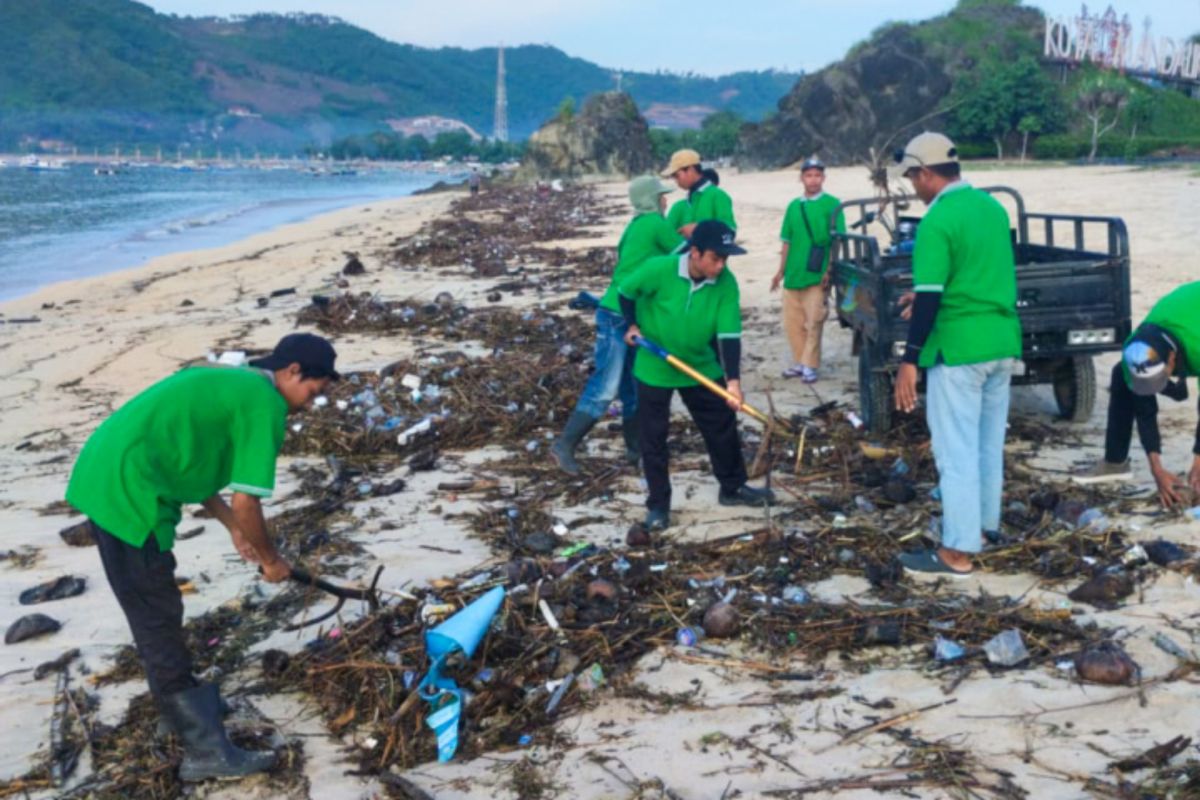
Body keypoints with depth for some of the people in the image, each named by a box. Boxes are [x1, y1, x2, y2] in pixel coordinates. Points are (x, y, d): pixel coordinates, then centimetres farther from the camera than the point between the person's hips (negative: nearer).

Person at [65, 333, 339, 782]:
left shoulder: (230, 380, 20)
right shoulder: (265, 403, -9)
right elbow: (246, 502, -11)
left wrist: (231, 525, 25)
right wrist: (271, 560, 6)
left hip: (103, 478, 10)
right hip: (127, 493, -10)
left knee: (155, 611, 24)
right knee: (158, 620, -3)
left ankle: (181, 696, 42)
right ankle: (207, 751, 5)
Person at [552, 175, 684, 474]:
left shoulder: (638, 226, 16)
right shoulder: (655, 223, -10)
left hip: (630, 316, 10)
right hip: (618, 316, -10)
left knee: (633, 386, 14)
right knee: (605, 388, -9)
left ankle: (635, 447, 23)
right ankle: (565, 444, -5)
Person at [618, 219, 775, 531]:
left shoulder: (726, 283, -18)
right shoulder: (658, 270, -25)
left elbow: (729, 334, -20)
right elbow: (626, 291, -5)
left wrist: (733, 380, -27)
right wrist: (632, 325, -9)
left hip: (701, 367, 3)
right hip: (654, 368, -3)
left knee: (723, 428, 10)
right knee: (653, 438, 3)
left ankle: (733, 488, 30)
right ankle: (658, 504, 17)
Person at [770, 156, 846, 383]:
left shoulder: (832, 205, -2)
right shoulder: (794, 206, 12)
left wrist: (830, 271, -12)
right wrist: (781, 271, 16)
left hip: (817, 276, -5)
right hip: (793, 275, 5)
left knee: (813, 322, -4)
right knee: (792, 322, 9)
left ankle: (810, 366, 4)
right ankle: (800, 362, 20)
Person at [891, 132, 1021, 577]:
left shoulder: (937, 221, -16)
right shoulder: (993, 207, 10)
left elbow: (929, 299, -19)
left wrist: (909, 361, -16)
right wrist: (930, 296, 27)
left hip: (959, 349, -8)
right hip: (1002, 342, 8)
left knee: (957, 450, -3)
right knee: (989, 442, 19)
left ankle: (958, 552, 1)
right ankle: (987, 522, 32)